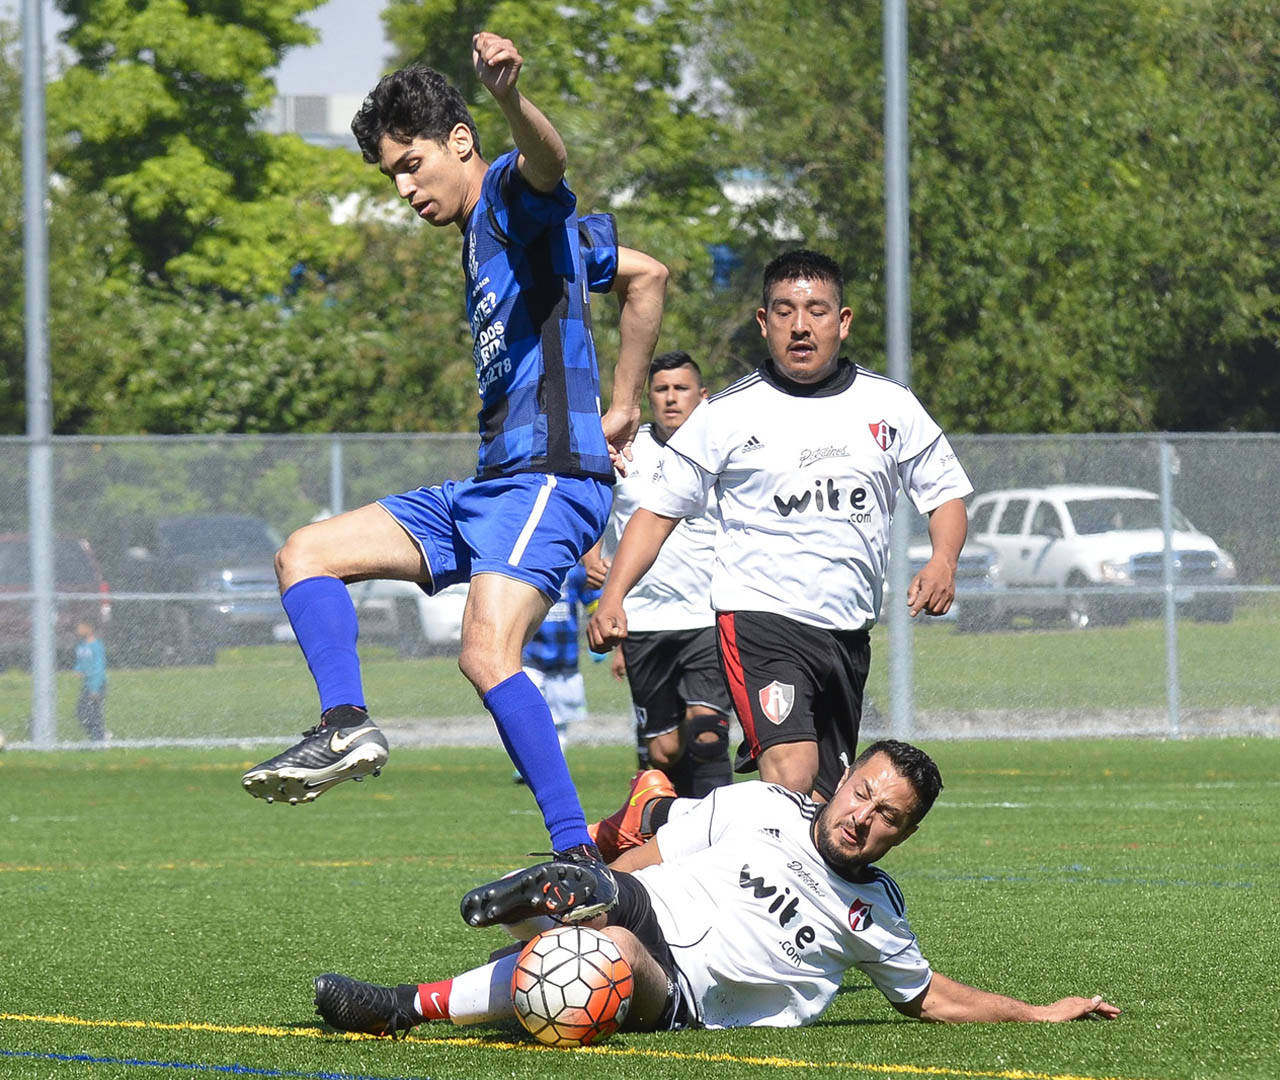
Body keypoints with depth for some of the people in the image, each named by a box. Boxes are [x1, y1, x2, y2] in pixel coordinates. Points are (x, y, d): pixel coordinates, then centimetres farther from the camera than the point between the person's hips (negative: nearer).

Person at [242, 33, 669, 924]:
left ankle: (581, 864, -28)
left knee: (488, 655, -27)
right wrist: (622, 409, 24)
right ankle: (347, 725, -14)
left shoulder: (514, 197, -3)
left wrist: (511, 97, -53)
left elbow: (549, 159, -30)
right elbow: (646, 274, 32)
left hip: (549, 476, -11)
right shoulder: (479, 239, 24)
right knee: (306, 555, 6)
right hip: (490, 486, 11)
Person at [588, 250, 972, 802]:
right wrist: (613, 596, -9)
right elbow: (659, 509, 5)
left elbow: (945, 493, 17)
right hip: (759, 617, -5)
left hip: (849, 631, 5)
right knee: (791, 776, -26)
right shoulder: (727, 414, 0)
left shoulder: (891, 405, 8)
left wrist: (943, 561, -5)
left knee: (825, 796, 5)